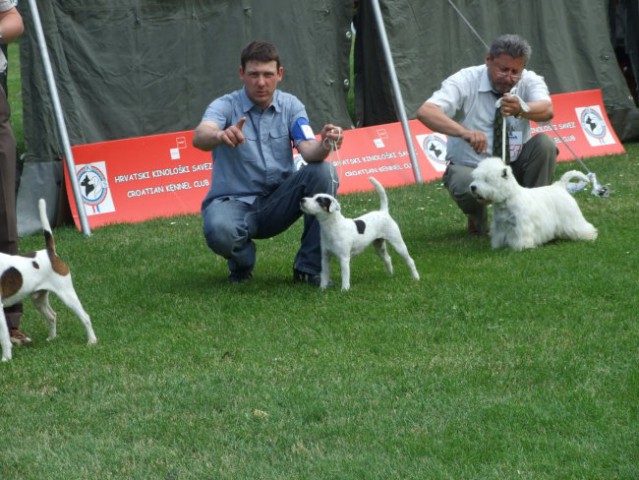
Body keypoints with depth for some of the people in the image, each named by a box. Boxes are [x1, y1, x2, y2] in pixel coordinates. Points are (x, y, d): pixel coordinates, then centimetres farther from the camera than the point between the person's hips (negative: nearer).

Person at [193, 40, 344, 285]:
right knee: (219, 230, -38)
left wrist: (324, 146, -39)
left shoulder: (291, 106, 1)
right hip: (234, 201, -3)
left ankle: (308, 267, -13)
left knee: (323, 172, -24)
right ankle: (242, 259, 3)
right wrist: (221, 135, -56)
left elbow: (308, 151, -14)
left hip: (278, 200, 3)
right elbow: (200, 137, -32)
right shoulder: (225, 106, -10)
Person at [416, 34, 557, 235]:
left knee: (545, 143, -25)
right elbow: (425, 112, -32)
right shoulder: (464, 81, -16)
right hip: (470, 168, -3)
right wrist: (464, 132, -50)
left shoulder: (529, 81, -8)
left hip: (515, 165, 3)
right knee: (465, 186, -37)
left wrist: (521, 109, -54)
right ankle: (477, 217, 1)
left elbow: (547, 110, -30)